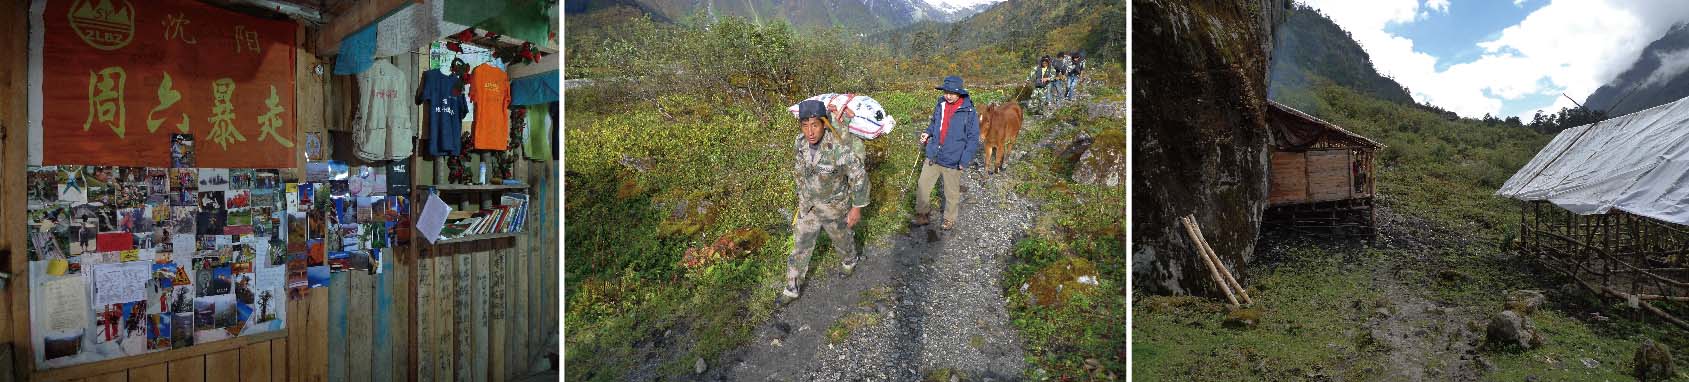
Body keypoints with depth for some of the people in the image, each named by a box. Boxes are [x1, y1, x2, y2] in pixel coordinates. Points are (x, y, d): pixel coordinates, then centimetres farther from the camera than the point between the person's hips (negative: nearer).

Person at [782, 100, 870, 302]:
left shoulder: (838, 148, -34)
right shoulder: (800, 143, -16)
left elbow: (859, 176, -21)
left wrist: (857, 208, -15)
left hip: (835, 207, -3)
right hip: (808, 206, 3)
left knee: (842, 239, 25)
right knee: (801, 247, 14)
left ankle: (850, 260, 59)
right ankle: (791, 288, 31)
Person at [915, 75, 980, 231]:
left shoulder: (968, 111, -15)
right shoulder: (940, 105, -1)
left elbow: (973, 138, -12)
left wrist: (965, 160, -17)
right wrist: (928, 133, -1)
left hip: (952, 161, -4)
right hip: (933, 156, 4)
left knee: (951, 194, 13)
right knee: (922, 187, 12)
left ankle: (949, 219, 34)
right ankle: (921, 214, 31)